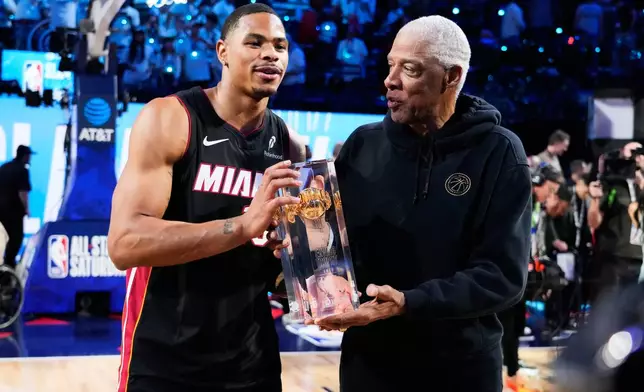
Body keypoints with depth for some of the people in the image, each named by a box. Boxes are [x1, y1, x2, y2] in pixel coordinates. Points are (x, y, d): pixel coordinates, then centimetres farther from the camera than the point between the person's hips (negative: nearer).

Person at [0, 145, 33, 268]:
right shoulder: (22, 170, -13)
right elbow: (22, 192, -20)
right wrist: (26, 208, -12)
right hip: (13, 209, -7)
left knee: (12, 235, 19)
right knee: (17, 236, 4)